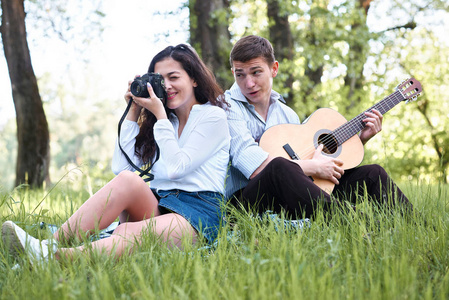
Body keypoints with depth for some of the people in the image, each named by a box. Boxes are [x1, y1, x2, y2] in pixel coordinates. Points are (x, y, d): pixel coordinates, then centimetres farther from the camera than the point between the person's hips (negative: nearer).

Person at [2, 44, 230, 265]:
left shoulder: (213, 116, 5)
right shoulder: (161, 120, 23)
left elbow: (175, 167, -7)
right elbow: (121, 167, 10)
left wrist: (160, 114, -4)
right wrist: (133, 113, 11)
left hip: (198, 211, -5)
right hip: (156, 205, 5)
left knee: (128, 234, -36)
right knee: (127, 180, -31)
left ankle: (50, 255, -60)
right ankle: (50, 245, -45)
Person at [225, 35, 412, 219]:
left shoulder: (287, 114, 19)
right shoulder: (227, 106, -6)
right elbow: (253, 165, -21)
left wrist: (360, 139, 16)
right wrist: (313, 166, -14)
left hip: (294, 203, 7)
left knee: (372, 174, -1)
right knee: (280, 168, -40)